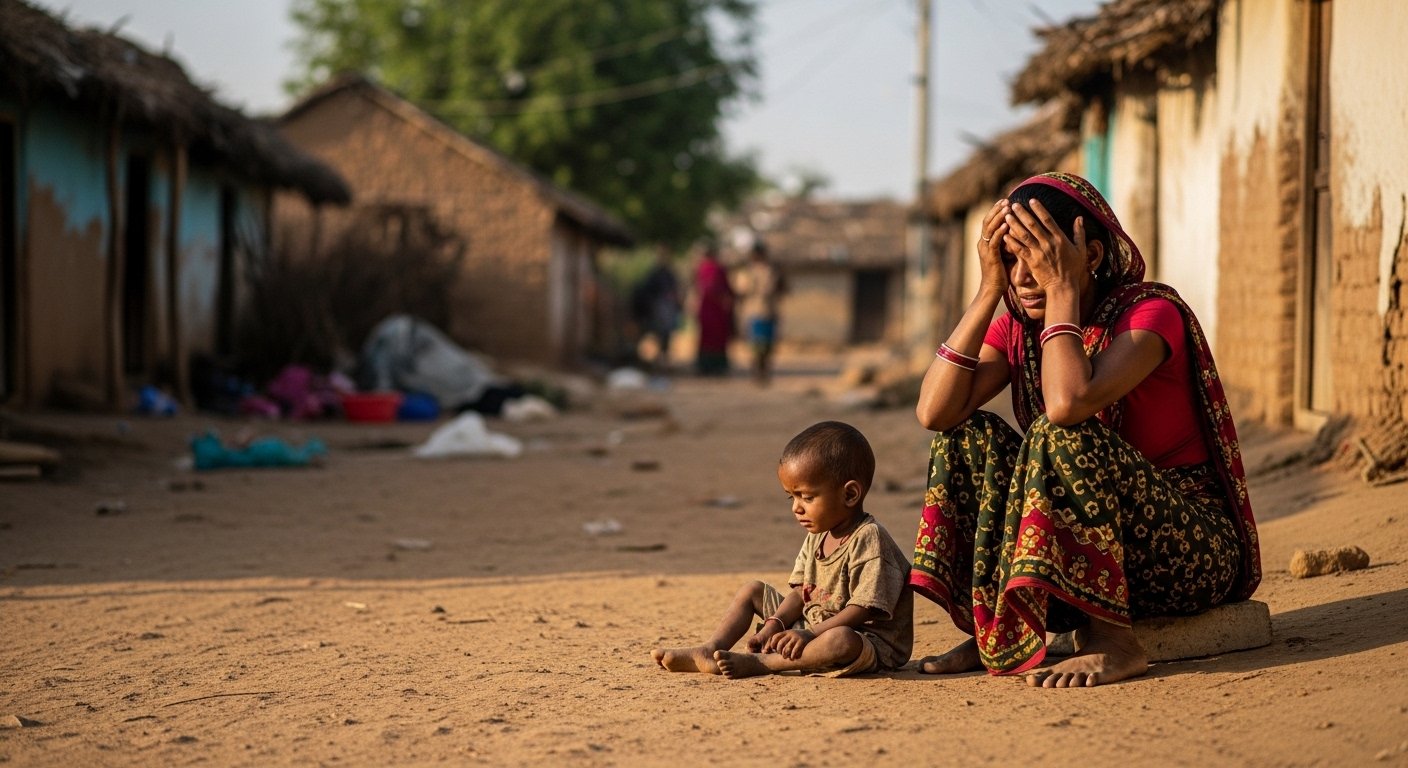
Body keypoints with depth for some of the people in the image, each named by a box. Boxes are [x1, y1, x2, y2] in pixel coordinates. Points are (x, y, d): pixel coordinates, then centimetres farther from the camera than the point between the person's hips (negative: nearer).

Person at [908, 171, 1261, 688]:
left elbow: (1068, 404, -36)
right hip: (1087, 551, 7)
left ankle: (1109, 640, -25)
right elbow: (934, 412, -13)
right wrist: (989, 290, -12)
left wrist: (1063, 288, -24)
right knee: (970, 433, -7)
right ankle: (989, 632, -7)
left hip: (1195, 549, -7)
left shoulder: (1153, 313, -16)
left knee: (1059, 435, -29)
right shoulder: (1019, 327, 4)